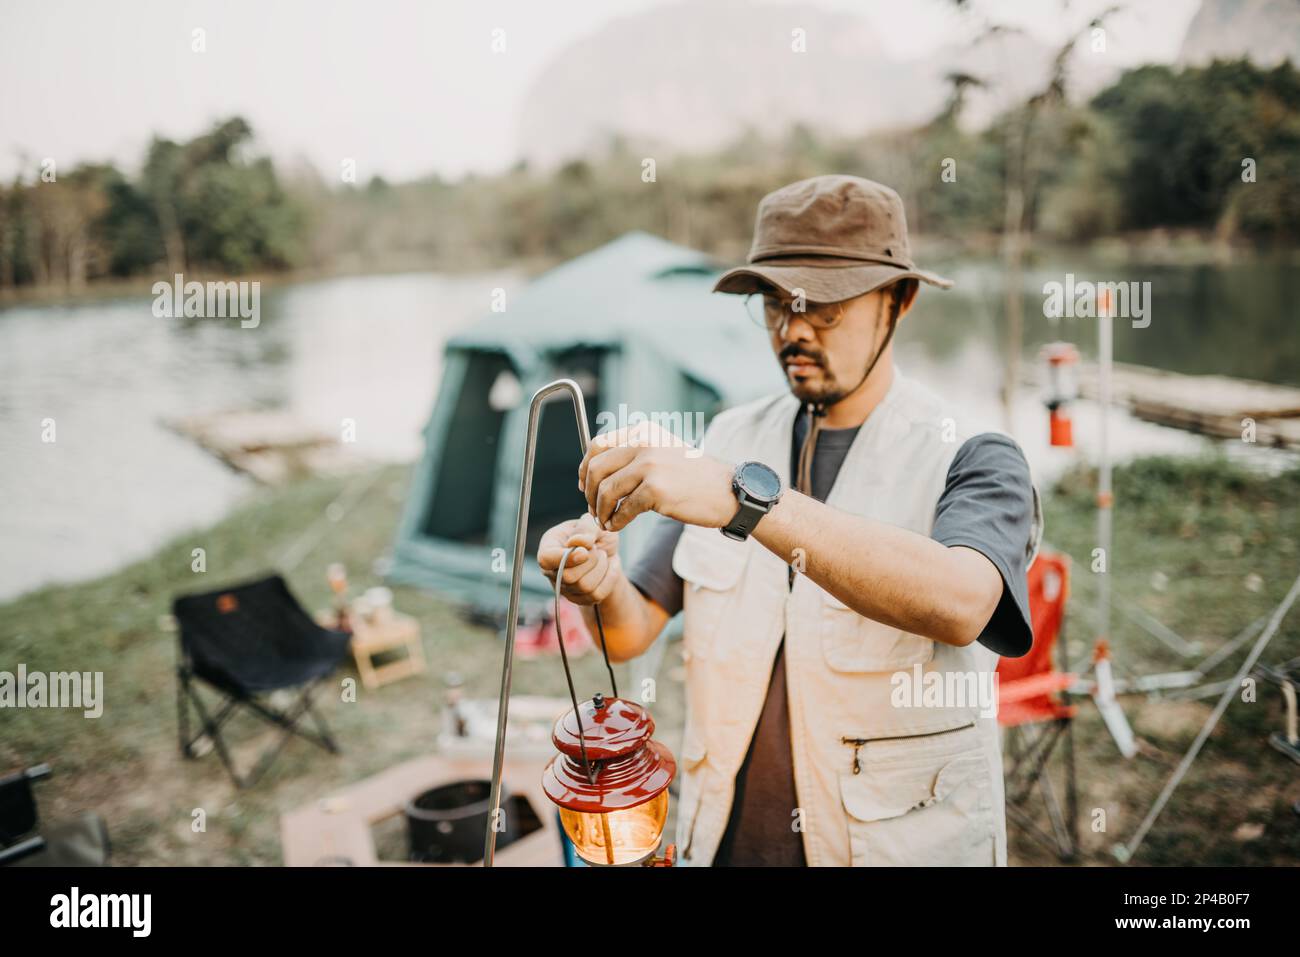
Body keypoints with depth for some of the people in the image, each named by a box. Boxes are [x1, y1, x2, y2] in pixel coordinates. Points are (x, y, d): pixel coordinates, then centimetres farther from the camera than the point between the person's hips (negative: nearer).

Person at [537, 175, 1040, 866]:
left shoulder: (971, 461, -13)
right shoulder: (732, 443, -1)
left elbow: (959, 604, -35)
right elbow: (635, 633, -2)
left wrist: (745, 497, -42)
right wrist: (605, 588, -24)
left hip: (900, 845, -3)